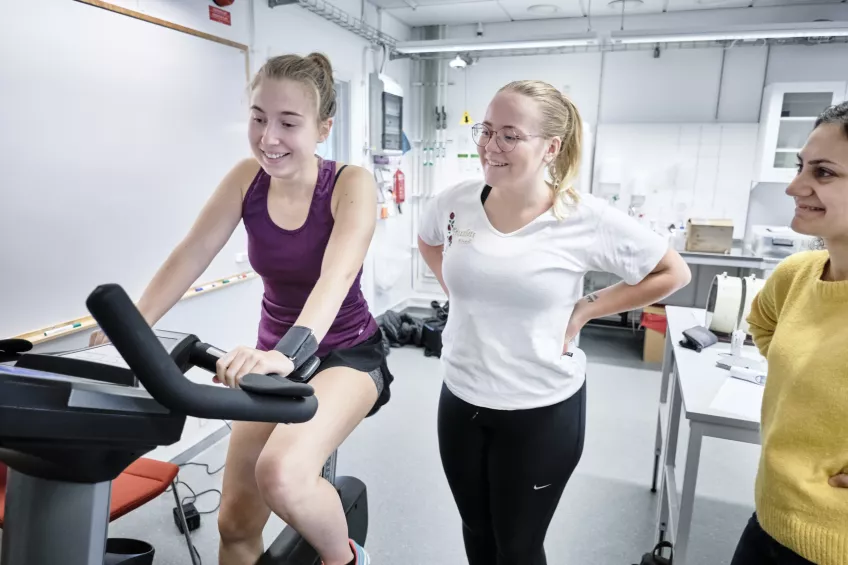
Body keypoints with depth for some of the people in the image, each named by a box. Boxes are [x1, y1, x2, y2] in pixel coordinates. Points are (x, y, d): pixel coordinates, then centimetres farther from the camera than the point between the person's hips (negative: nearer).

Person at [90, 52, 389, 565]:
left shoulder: (352, 184, -18)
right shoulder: (247, 179, -5)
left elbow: (337, 276, -35)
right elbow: (190, 256, -8)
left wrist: (289, 352, -51)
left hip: (347, 354, -4)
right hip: (276, 356, 5)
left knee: (282, 475, -32)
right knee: (236, 522, 8)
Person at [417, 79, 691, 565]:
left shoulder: (588, 220, -18)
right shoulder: (455, 203, -7)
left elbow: (673, 273, -5)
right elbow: (429, 243, 17)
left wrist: (584, 310, -9)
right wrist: (458, 291, 4)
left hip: (543, 410, -3)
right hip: (461, 399, 4)